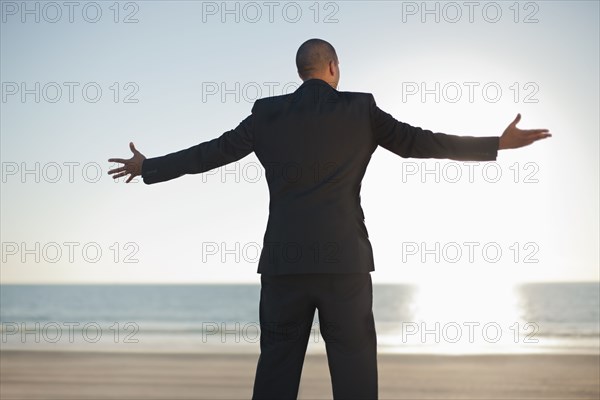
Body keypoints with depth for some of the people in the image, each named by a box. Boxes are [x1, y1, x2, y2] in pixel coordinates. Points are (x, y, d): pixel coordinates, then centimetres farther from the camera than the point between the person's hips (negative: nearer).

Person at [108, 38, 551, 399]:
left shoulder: (267, 112, 8)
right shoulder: (360, 108, 3)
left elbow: (212, 152, 12)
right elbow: (416, 141, 3)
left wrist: (146, 166, 26)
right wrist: (499, 143, 11)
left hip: (284, 261, 2)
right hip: (344, 259, -2)